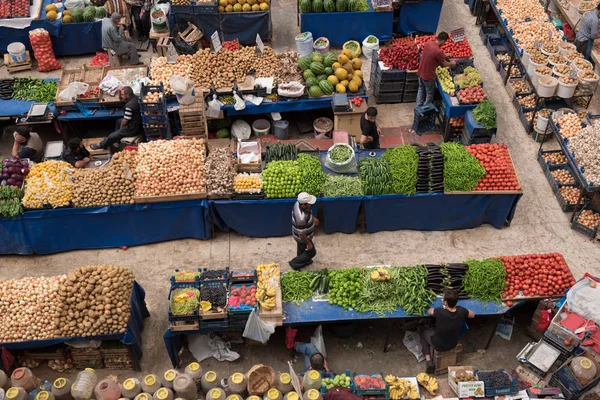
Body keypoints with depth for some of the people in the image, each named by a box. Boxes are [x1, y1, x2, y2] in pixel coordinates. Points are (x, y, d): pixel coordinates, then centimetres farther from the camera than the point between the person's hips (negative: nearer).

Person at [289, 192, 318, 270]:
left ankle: (304, 261, 59)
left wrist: (313, 218, 17)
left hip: (304, 234, 8)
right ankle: (295, 263, 36)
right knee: (311, 252, 19)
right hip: (303, 238, -8)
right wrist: (308, 243, -17)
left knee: (301, 249, 33)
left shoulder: (298, 203, -21)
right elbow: (301, 234, -32)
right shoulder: (301, 218, -46)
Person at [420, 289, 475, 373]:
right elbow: (472, 315, -2)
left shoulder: (440, 312, -36)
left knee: (423, 332, 26)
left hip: (439, 345, -4)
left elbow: (429, 311, -12)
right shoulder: (461, 311, -25)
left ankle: (429, 361, 17)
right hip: (454, 344, 4)